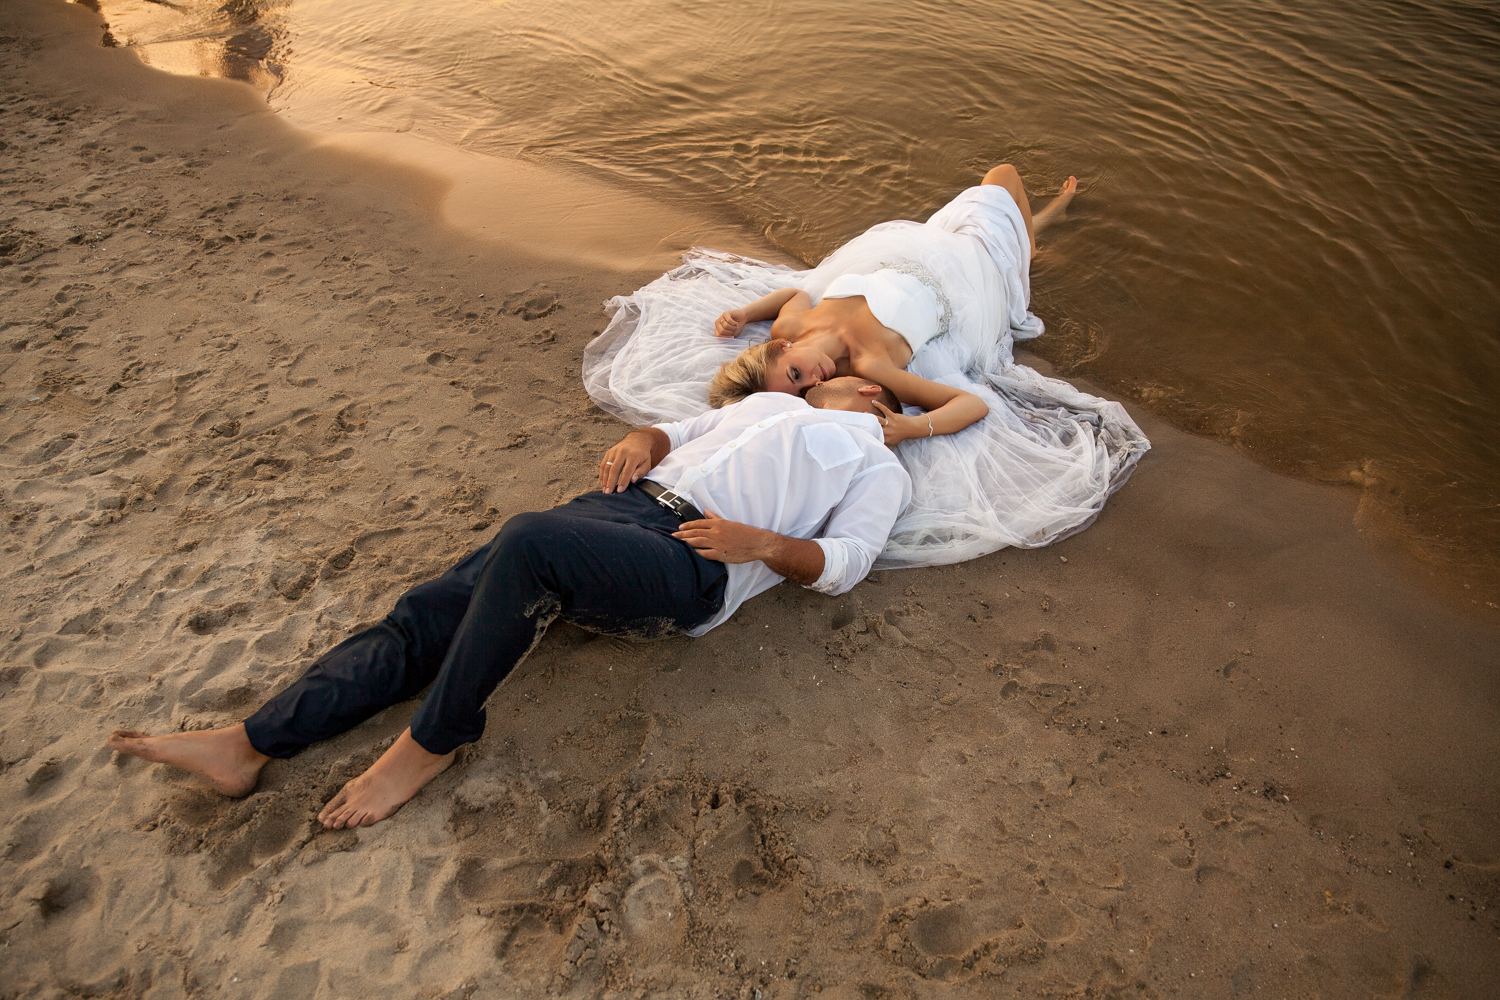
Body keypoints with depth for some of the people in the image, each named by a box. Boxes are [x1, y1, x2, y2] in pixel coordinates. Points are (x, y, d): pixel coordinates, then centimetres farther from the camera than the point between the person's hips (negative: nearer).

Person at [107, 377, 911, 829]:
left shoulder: (877, 466, 19)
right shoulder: (773, 403, 36)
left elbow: (840, 564, 5)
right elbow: (681, 429, 33)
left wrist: (757, 541, -13)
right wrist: (642, 440, 9)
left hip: (691, 561, -6)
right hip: (626, 506, 6)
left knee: (528, 541, -34)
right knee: (426, 615, -10)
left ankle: (432, 743, -17)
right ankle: (250, 744, -10)